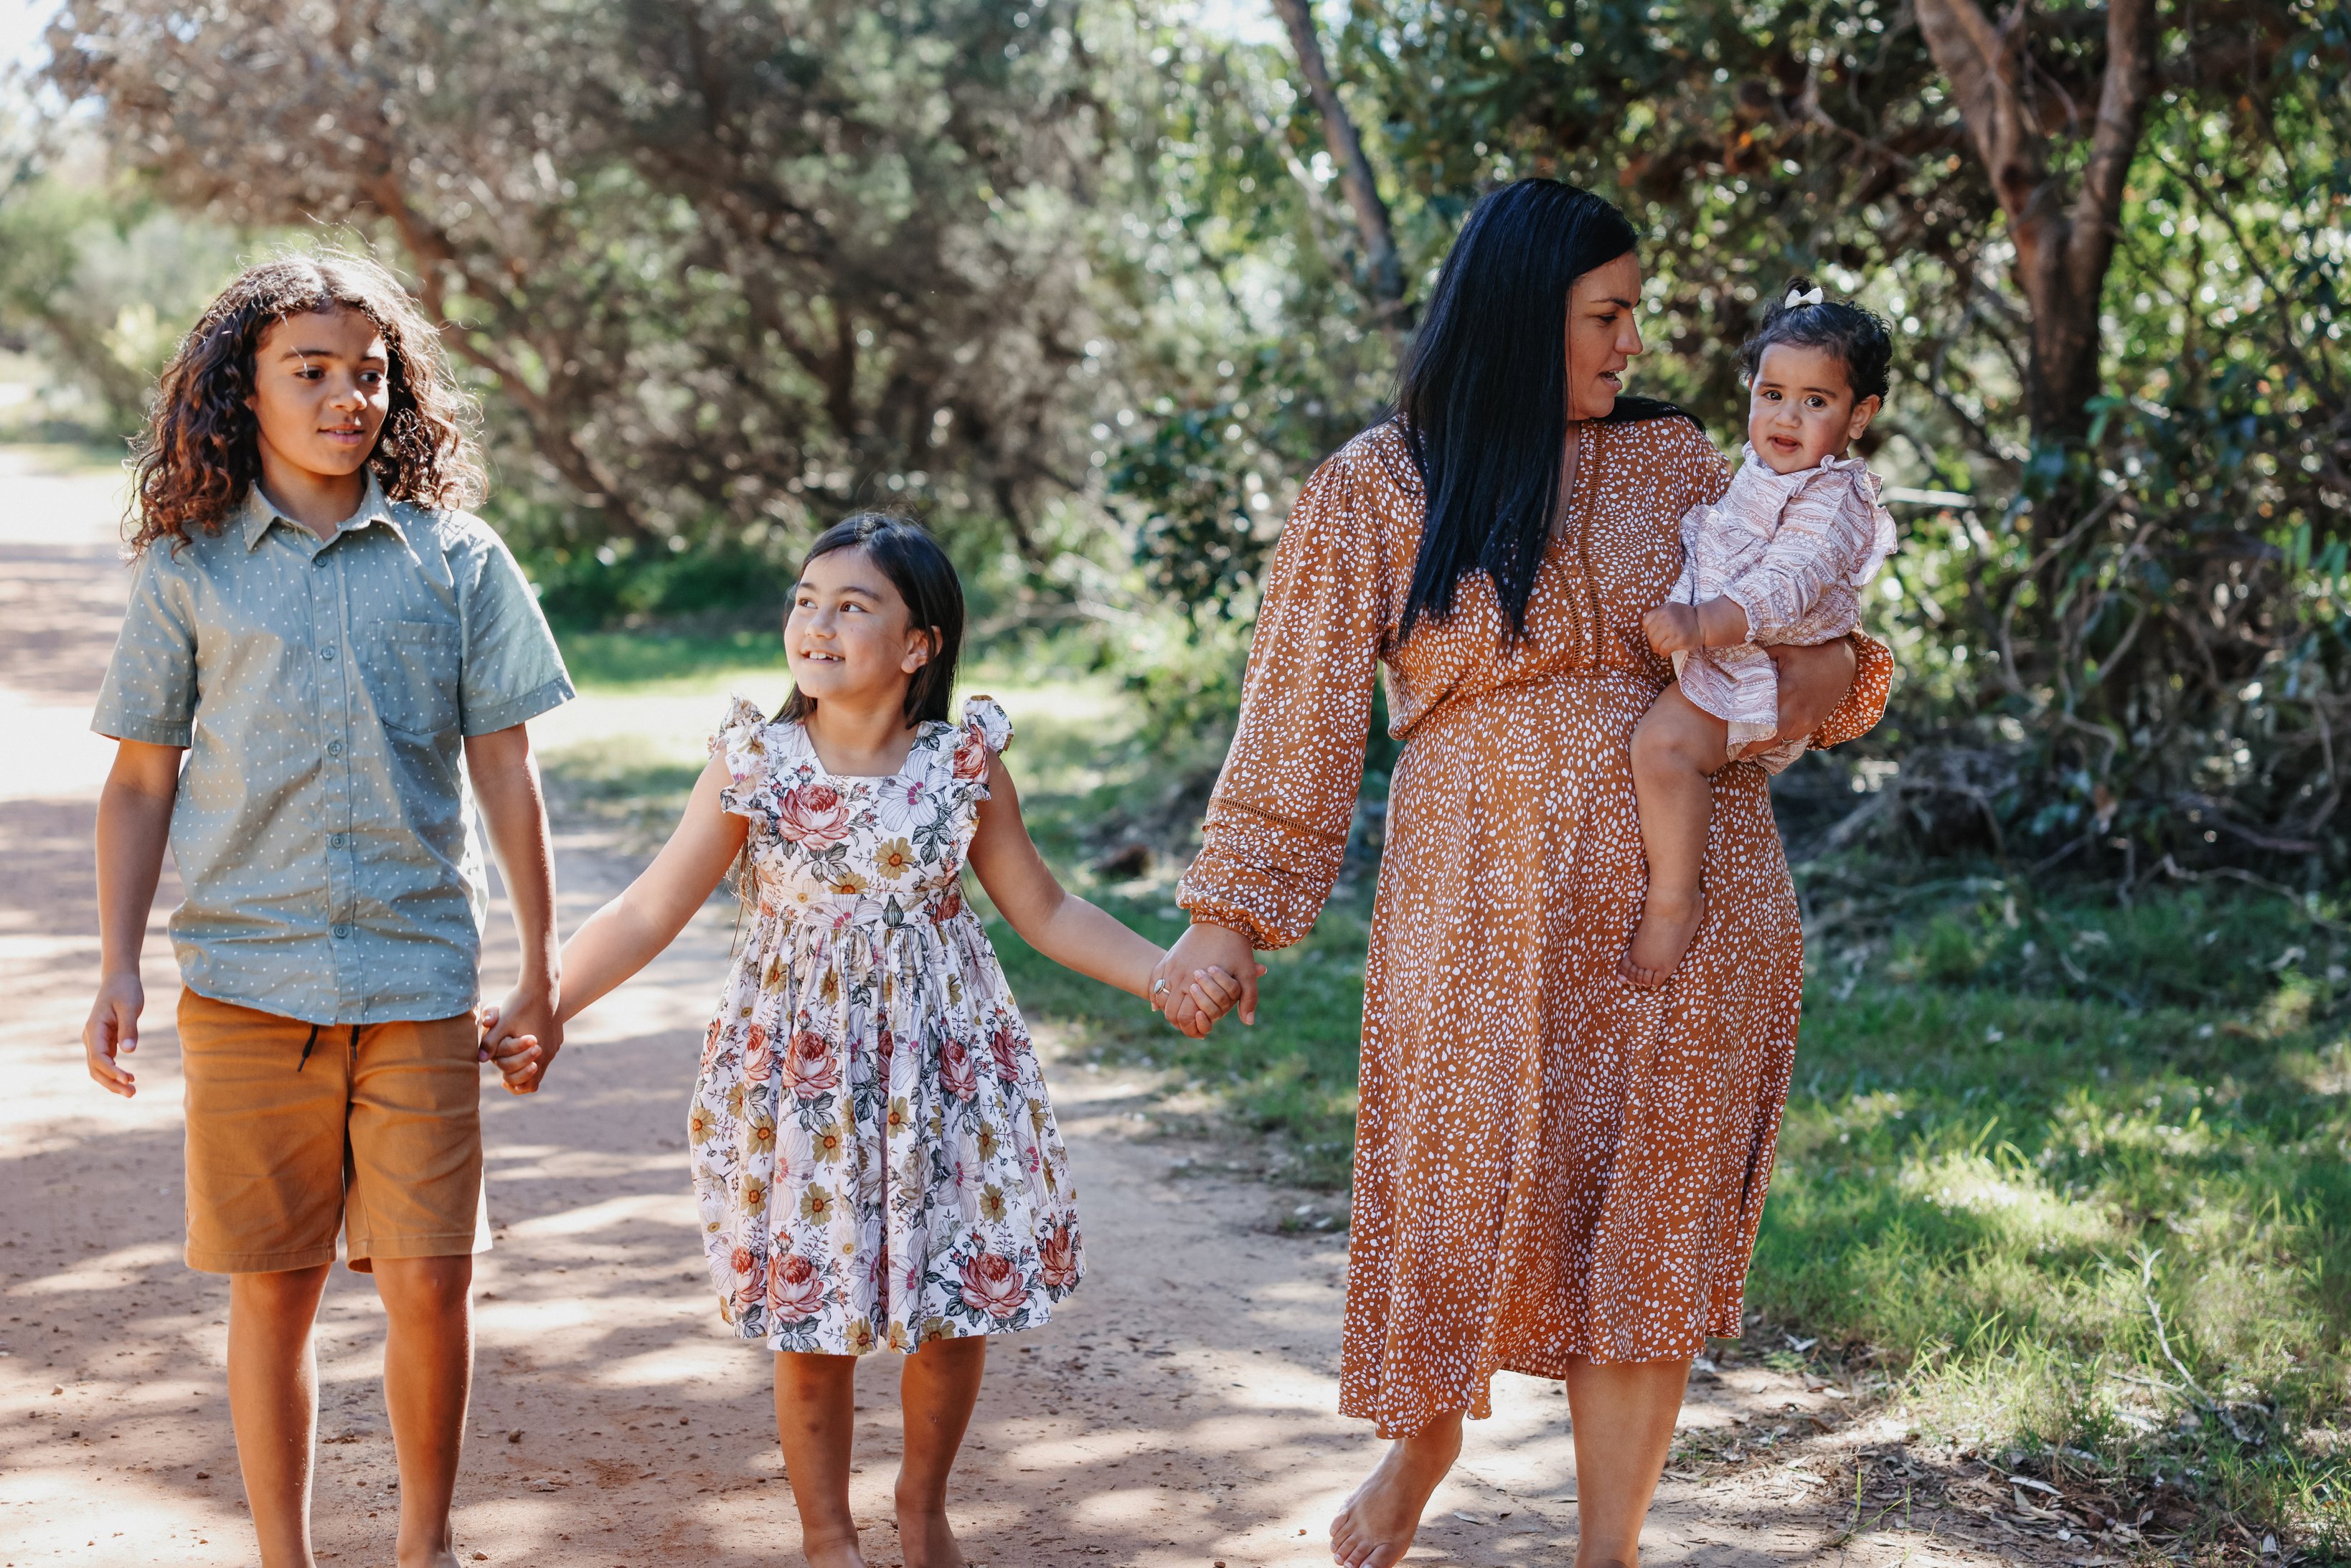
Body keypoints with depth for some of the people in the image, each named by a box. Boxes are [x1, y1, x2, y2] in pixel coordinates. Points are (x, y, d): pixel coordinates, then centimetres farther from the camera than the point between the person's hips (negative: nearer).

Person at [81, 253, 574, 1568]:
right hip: (244, 980, 0)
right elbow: (142, 780, 9)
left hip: (419, 978, 0)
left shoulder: (455, 558, 4)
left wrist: (542, 969, 5)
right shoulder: (188, 568, 5)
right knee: (273, 1287, 6)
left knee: (431, 1281, 0)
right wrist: (120, 968, 3)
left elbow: (505, 771, 6)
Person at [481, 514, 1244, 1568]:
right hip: (799, 1072, -1)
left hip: (944, 1063, 1)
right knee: (813, 1327, 5)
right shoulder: (754, 762, -7)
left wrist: (1167, 977, -3)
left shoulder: (964, 765, -4)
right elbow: (649, 912, -3)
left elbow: (1044, 910, 6)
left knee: (959, 1305, 7)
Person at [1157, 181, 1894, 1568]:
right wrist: (1232, 911, -2)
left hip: (1689, 903, 2)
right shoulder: (1375, 489, -1)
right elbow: (1305, 713, 1)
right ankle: (1428, 1438, 35)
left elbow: (1782, 623, 14)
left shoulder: (1671, 461, 7)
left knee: (1650, 1218, 4)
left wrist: (1837, 670, -10)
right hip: (1484, 902, -2)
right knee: (1466, 1179, 2)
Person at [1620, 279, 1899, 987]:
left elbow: (1786, 590, -32)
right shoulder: (1760, 473, 13)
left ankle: (1674, 896, -19)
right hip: (1706, 655, 11)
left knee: (1663, 743, -30)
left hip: (1759, 672, -11)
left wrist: (1701, 624, -43)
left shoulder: (1832, 503, -17)